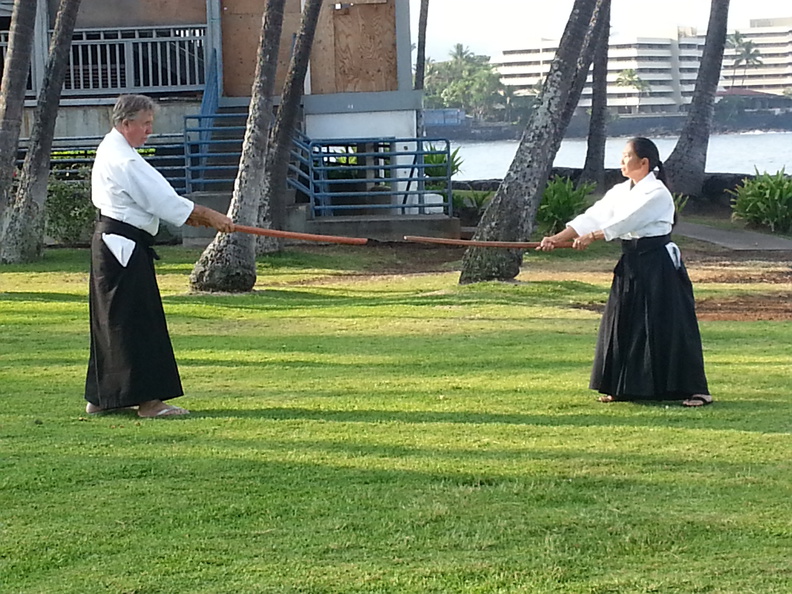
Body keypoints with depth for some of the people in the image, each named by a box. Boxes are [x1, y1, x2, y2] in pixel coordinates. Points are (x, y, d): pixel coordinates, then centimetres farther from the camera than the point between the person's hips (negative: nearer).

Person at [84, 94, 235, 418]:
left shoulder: (110, 149, 15)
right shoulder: (124, 161, -18)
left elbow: (151, 197, 17)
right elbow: (162, 199, -18)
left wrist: (192, 215, 8)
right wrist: (208, 216, -11)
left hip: (108, 242, 11)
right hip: (124, 245, -11)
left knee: (111, 321, 15)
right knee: (139, 323, -7)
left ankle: (101, 397, 20)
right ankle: (148, 399, -5)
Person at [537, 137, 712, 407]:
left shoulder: (657, 194, -13)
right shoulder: (619, 192, 11)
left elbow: (626, 221, -20)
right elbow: (591, 218, 6)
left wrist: (591, 238, -21)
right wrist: (556, 238, -4)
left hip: (659, 266, -8)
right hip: (631, 265, 8)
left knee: (669, 327, -9)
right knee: (623, 324, 11)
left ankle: (694, 390, -5)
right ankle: (624, 387, 23)